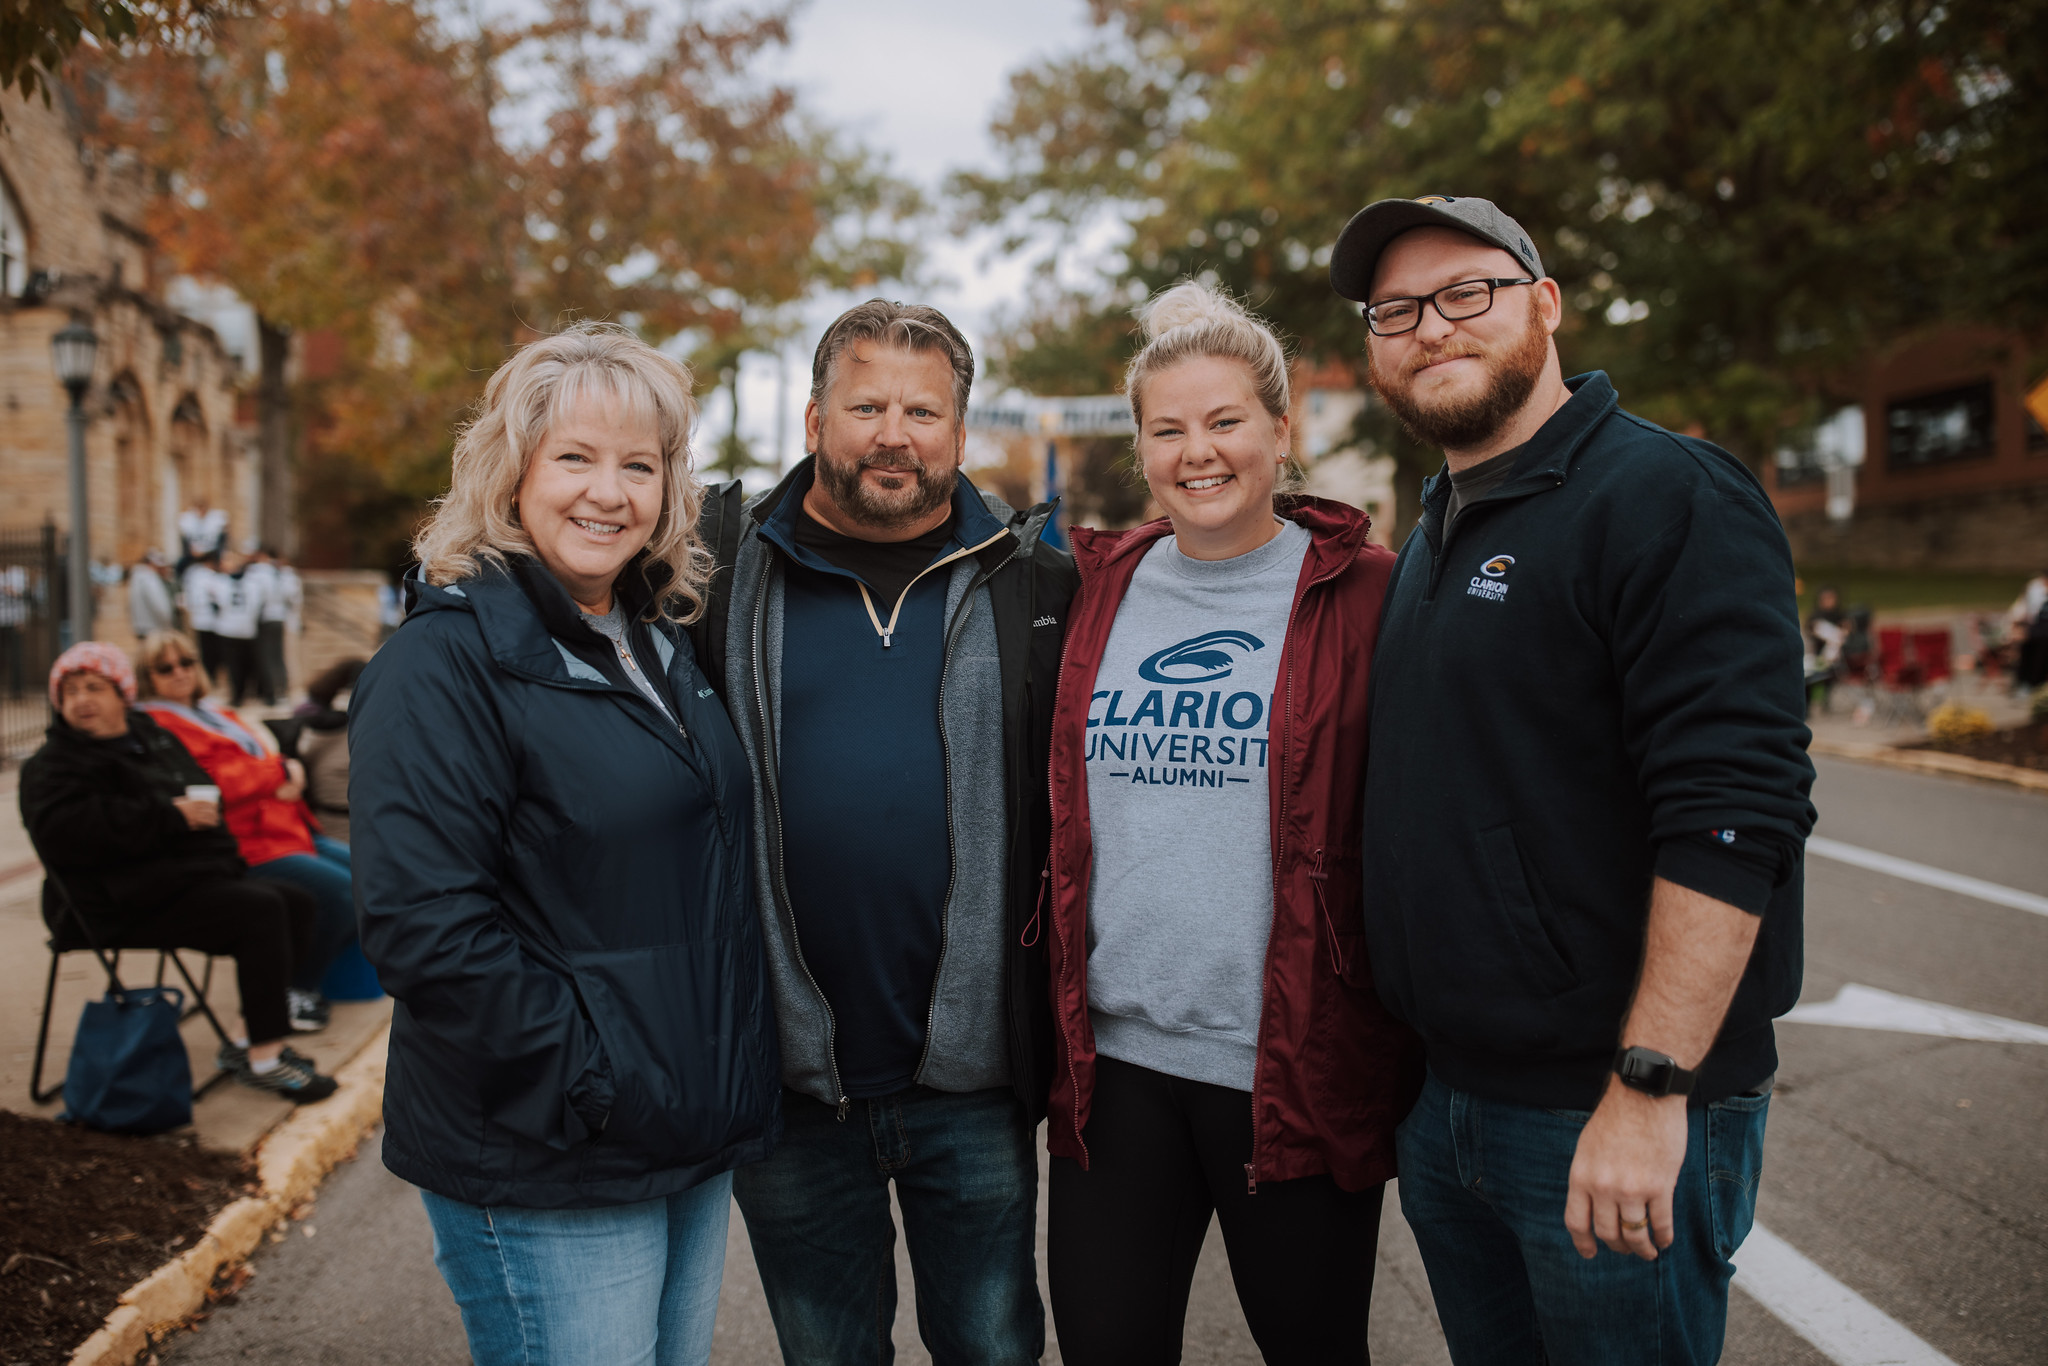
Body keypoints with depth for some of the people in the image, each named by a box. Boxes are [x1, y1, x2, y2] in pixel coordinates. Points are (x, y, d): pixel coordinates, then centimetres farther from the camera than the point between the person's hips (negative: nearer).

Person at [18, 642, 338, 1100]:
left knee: (297, 904, 0)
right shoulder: (52, 766, -6)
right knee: (261, 910, -26)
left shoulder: (152, 735, 20)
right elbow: (65, 831, -25)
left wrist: (202, 806, 7)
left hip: (198, 874, 9)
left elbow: (200, 785, 33)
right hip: (128, 904, -9)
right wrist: (173, 816, -24)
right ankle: (265, 1057, -21)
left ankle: (244, 1038, 4)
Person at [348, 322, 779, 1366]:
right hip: (546, 1178, -7)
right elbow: (424, 928, -23)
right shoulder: (444, 663, -15)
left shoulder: (661, 644, 9)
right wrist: (592, 1091, -20)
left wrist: (723, 1090, 11)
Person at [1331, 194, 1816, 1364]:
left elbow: (1736, 814, -21)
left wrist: (1652, 1091, -24)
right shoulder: (1435, 535, 13)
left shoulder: (1668, 496, -13)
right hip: (1444, 1096, 8)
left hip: (1612, 1114, -7)